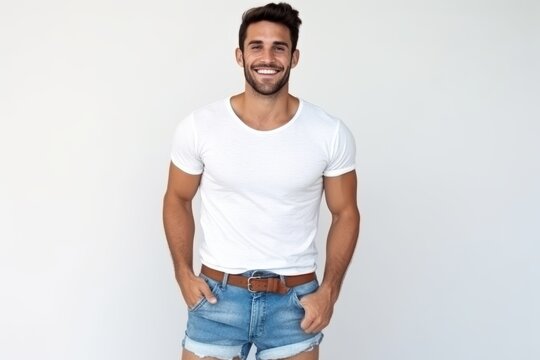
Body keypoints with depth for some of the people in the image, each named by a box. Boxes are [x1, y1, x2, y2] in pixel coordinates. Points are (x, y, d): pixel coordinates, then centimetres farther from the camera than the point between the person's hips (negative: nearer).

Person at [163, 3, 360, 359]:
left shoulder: (331, 133, -7)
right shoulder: (199, 127, -8)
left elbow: (346, 213, 3)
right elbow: (177, 200, 6)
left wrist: (329, 291, -4)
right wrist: (183, 274, -2)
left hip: (295, 301, 1)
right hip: (218, 296, 0)